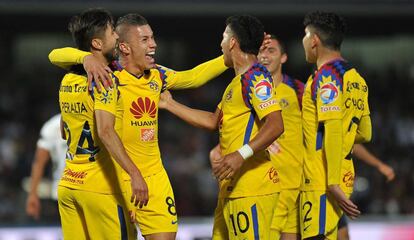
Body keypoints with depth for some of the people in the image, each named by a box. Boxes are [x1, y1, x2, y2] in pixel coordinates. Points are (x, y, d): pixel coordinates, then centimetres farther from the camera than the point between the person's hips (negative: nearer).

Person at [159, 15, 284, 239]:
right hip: (232, 186, 11)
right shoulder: (238, 81, 22)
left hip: (252, 187, -11)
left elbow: (275, 125, -23)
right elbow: (213, 121, 29)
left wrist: (241, 155, -30)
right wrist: (170, 105, 31)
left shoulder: (255, 77, -12)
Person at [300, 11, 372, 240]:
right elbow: (364, 134, 21)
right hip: (343, 176, 9)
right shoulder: (355, 78, 15)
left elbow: (333, 129, -19)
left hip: (322, 183, -9)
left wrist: (334, 184, -23)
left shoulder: (326, 75, -11)